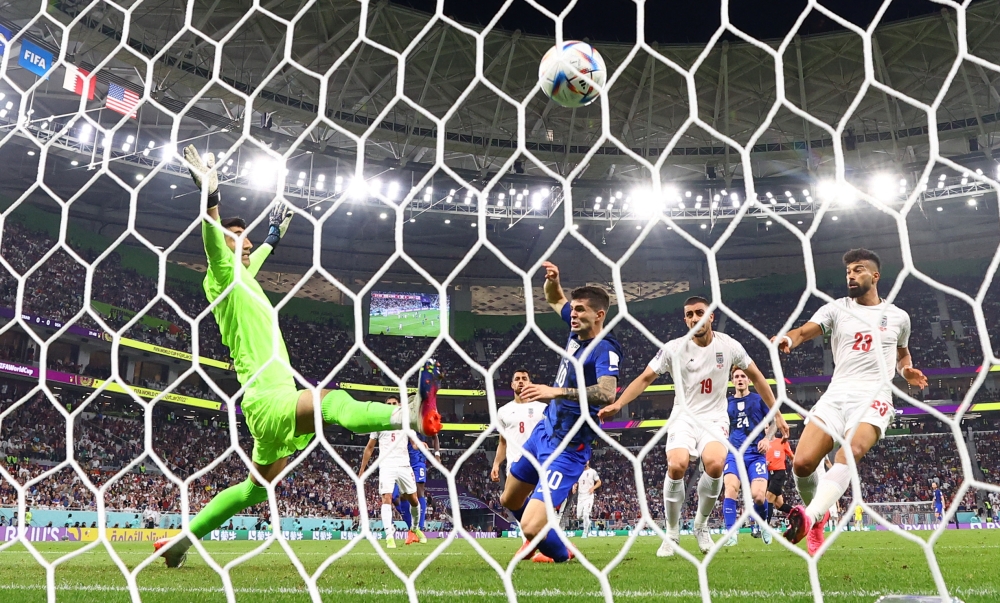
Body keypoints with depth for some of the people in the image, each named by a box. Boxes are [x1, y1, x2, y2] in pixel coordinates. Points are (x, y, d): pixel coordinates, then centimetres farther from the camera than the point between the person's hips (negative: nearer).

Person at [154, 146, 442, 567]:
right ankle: (412, 414, -61)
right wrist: (210, 195, -38)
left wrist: (274, 236, 56)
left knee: (256, 488, 19)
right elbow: (212, 239, -25)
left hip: (275, 397, 10)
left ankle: (181, 539, 29)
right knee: (333, 400, -36)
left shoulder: (243, 276, 21)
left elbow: (253, 258, 45)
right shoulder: (224, 279, -5)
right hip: (266, 399, -10)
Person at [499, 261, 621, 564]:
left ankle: (560, 554, 16)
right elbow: (556, 299, 21)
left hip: (567, 447, -9)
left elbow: (606, 393, -40)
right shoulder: (578, 331, 1)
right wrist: (552, 280, 0)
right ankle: (537, 539, 54)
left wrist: (557, 392, -45)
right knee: (510, 500, 26)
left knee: (531, 527, -17)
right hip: (543, 430, 9)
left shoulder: (605, 349, -21)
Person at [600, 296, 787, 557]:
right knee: (677, 466, -28)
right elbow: (645, 379, -2)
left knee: (715, 464, -29)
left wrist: (776, 414, 10)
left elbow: (756, 377, 10)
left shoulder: (729, 345, -3)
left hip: (715, 418, 0)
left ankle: (701, 525, -1)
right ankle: (672, 535, -6)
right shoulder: (673, 348, -6)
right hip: (683, 417, 0)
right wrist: (618, 404, -16)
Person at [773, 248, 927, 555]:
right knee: (802, 463, -13)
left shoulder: (898, 317, 16)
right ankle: (819, 514, 18)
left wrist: (907, 371, 11)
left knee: (851, 452, -33)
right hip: (837, 394, 1)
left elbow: (902, 352, 35)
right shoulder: (836, 309, 11)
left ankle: (808, 517, -44)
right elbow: (804, 331, -5)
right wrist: (788, 338, -29)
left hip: (874, 396, -1)